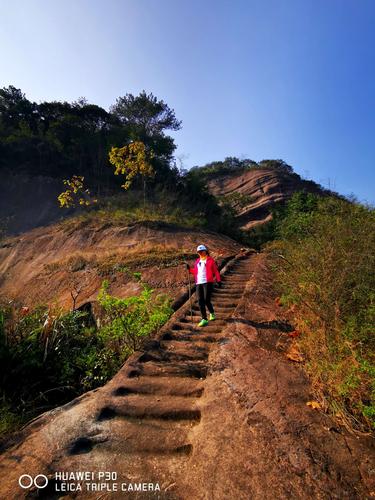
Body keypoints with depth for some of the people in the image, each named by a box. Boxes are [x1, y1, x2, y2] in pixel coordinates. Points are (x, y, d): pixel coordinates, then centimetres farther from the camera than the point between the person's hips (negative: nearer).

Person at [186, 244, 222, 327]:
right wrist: (189, 269, 6)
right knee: (200, 302, -1)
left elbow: (216, 271, -2)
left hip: (208, 283, -5)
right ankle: (204, 319, 7)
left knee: (207, 301, -6)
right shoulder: (197, 261, 16)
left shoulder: (210, 260, 2)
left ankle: (212, 313, 23)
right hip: (199, 283, 5)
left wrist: (218, 280, -12)